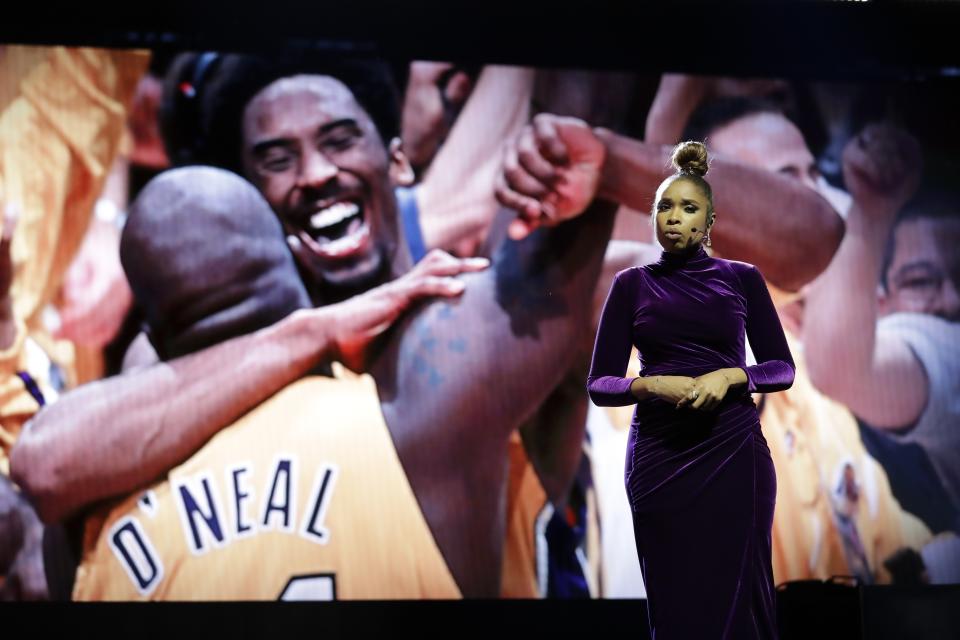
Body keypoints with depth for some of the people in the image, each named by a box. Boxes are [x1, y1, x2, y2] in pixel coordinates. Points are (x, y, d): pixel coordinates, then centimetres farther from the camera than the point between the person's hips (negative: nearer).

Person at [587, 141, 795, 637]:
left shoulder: (741, 278, 8)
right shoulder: (632, 285, 7)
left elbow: (783, 368, 7)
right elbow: (599, 383, 4)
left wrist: (730, 376, -12)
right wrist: (653, 385, -15)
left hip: (733, 452, 0)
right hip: (658, 455, 0)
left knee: (737, 600, -4)